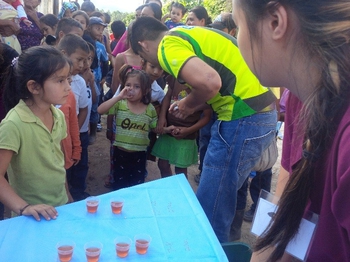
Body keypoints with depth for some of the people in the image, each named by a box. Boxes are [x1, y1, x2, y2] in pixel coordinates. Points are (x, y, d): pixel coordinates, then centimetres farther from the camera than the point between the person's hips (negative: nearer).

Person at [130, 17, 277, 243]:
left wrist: (189, 104, -5)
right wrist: (191, 105, 19)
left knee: (209, 214, 2)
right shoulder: (190, 33, 21)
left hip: (244, 120, -10)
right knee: (217, 203, 22)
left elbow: (210, 82, -26)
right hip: (260, 114, 10)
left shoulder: (168, 45, -8)